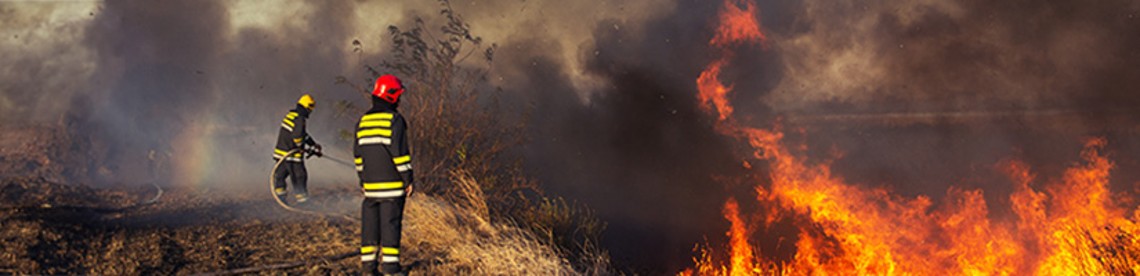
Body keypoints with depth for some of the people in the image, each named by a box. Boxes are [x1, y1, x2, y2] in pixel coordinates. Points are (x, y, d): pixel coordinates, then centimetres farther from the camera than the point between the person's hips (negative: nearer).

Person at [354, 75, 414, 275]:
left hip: (370, 184, 6)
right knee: (390, 223, -3)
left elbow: (358, 154, 15)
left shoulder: (363, 121, 11)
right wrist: (409, 179, -9)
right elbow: (400, 152, -15)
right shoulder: (394, 120, -10)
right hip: (392, 183, -6)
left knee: (370, 222, 10)